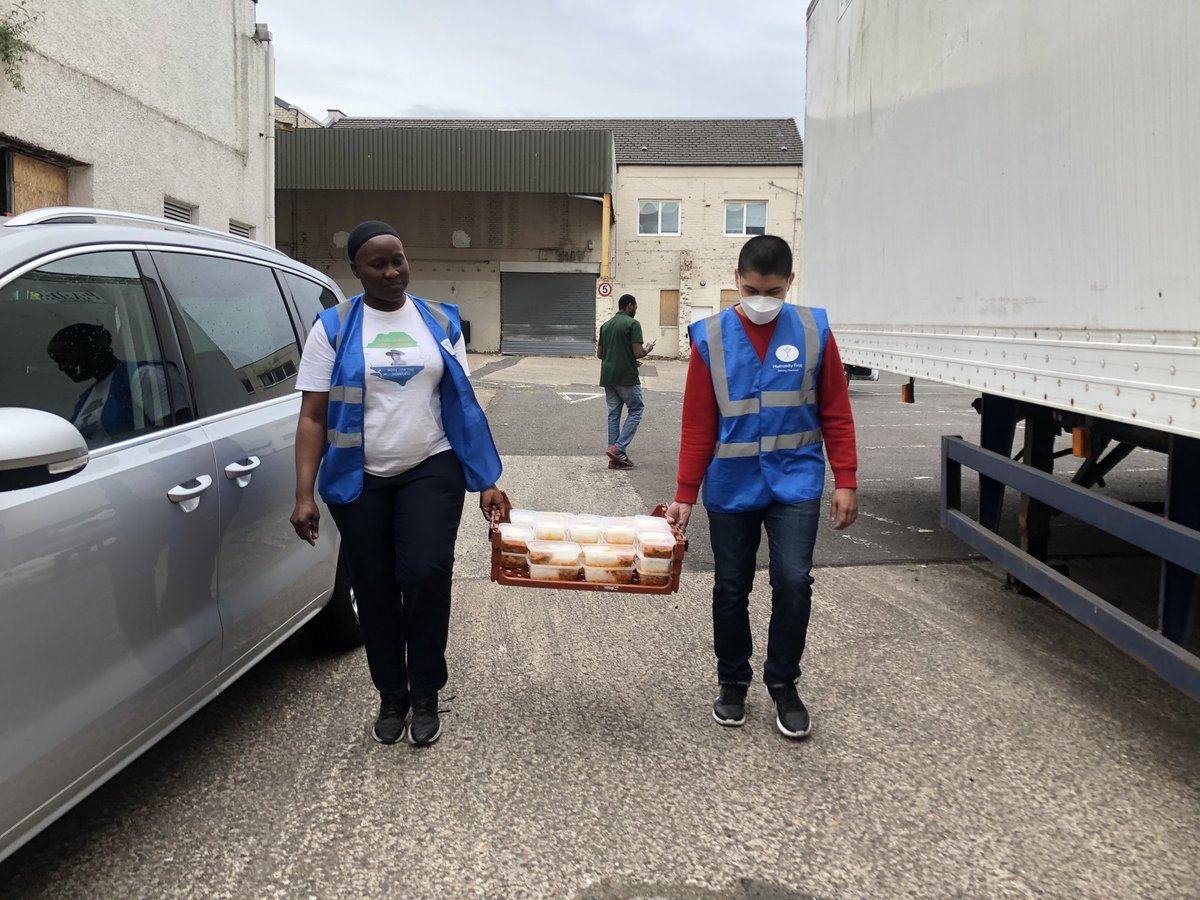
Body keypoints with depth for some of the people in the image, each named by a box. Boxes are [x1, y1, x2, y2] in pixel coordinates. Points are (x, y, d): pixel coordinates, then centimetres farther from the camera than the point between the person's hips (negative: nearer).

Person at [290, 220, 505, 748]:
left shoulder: (439, 322, 4)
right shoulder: (334, 328, -1)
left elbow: (463, 404, 6)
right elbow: (312, 417, -3)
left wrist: (486, 479, 0)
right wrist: (304, 496, -11)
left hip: (431, 471, 0)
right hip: (359, 480, 0)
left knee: (425, 575, -14)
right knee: (374, 589, 7)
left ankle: (425, 697, 6)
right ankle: (391, 697, 27)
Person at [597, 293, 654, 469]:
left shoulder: (606, 325, 12)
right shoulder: (633, 324, -10)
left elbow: (599, 354, 14)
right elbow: (638, 353, -17)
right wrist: (648, 349, 5)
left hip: (608, 377, 7)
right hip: (626, 377, -7)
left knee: (613, 414, 9)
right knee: (636, 410, 7)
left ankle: (615, 457, 8)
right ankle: (619, 448, -6)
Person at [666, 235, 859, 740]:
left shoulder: (814, 332, -2)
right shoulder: (711, 338, -3)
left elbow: (835, 414, 3)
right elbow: (697, 426, -1)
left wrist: (845, 482, -1)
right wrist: (685, 497, -2)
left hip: (794, 483, 0)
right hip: (731, 487, 1)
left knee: (793, 582, -8)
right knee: (731, 589, 8)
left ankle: (784, 684, 15)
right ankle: (733, 683, 29)